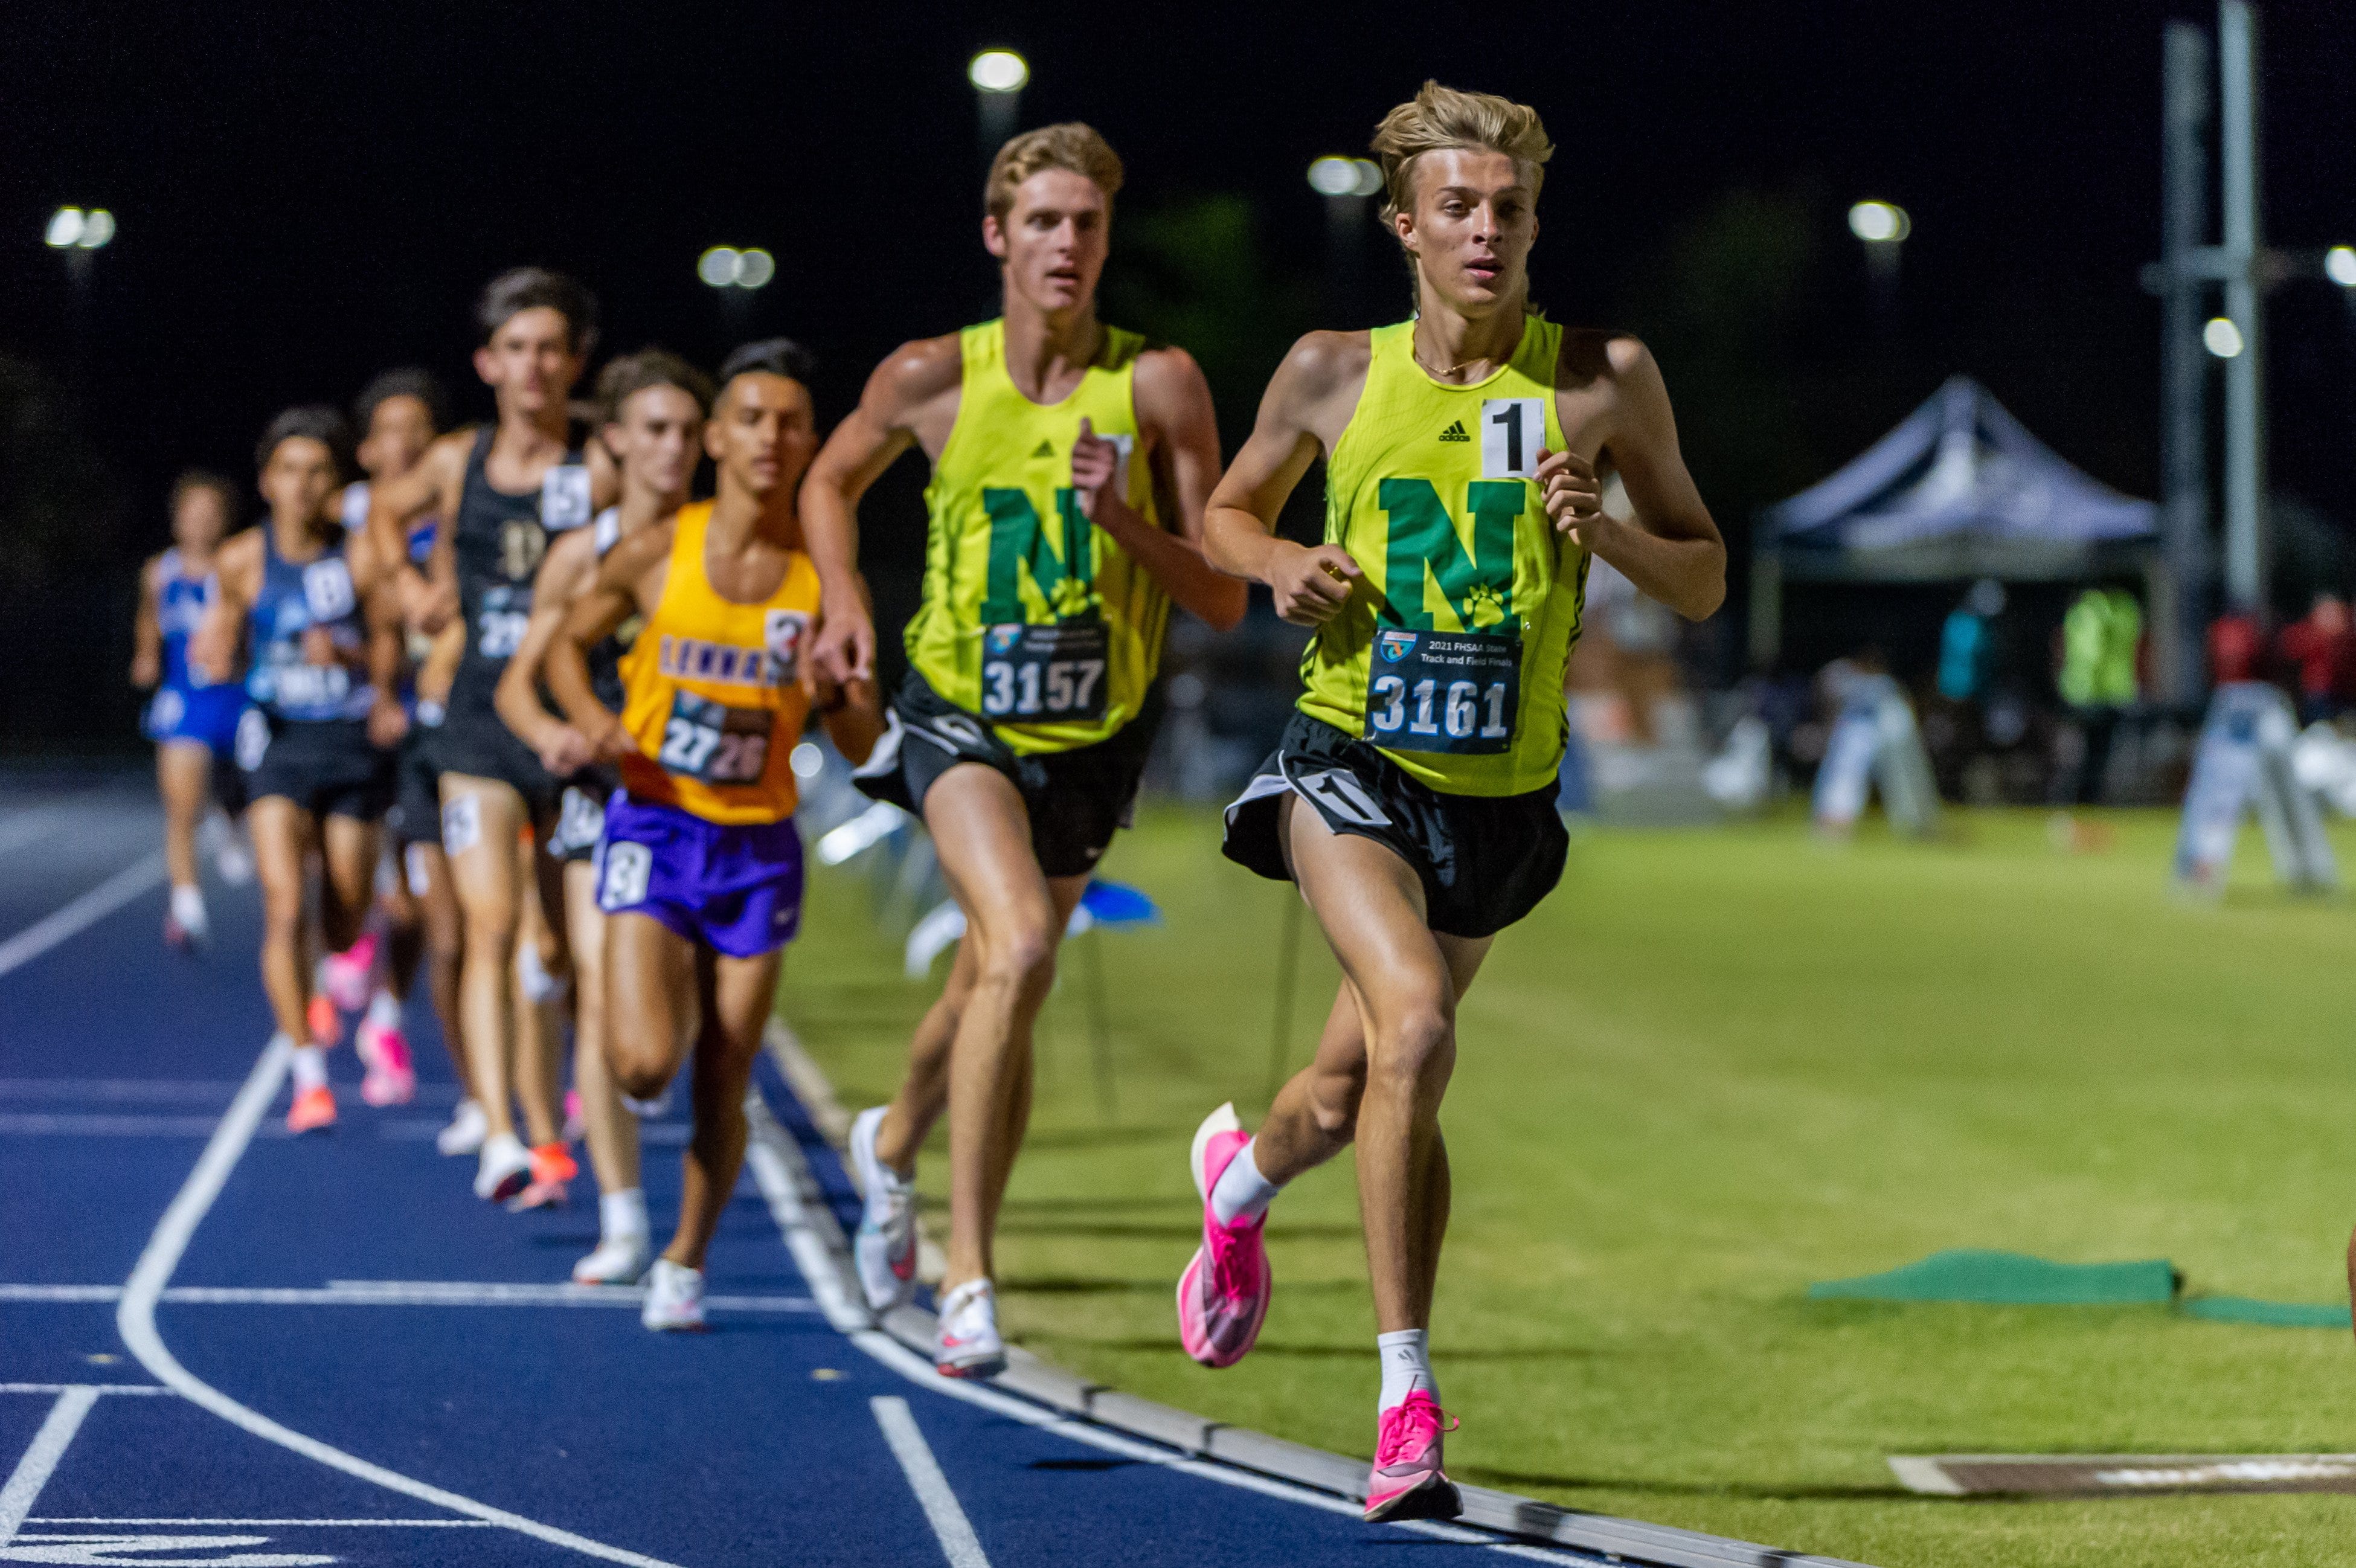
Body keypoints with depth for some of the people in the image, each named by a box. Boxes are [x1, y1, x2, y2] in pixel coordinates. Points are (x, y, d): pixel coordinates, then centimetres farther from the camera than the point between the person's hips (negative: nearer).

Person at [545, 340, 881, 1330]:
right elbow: (569, 643, 11)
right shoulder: (657, 554, -5)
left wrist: (833, 693, -19)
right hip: (654, 828, -1)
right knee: (644, 1065, -18)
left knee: (722, 1090, 4)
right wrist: (590, 717, -8)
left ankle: (685, 1262, 26)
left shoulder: (825, 579, -3)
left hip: (758, 845, 1)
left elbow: (862, 744, 3)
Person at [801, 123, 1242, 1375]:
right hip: (962, 715, -2)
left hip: (1093, 736, 2)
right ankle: (967, 1275, -23)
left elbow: (1223, 602, -9)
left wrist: (1122, 519, -24)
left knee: (992, 996, 17)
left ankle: (895, 1142, 52)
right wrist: (846, 600, -2)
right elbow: (831, 482, 14)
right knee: (1019, 949, -27)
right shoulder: (932, 378, -7)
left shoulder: (1158, 387, -10)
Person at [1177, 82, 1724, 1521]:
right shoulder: (1336, 374, -1)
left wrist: (1605, 530, -16)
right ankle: (1408, 1397, -21)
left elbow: (1705, 581, 4)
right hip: (1350, 763, -2)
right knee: (1415, 1022, -27)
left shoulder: (1605, 380, -2)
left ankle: (1241, 1174, 51)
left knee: (1350, 1098, 13)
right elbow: (1230, 511, 16)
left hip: (1502, 797, 2)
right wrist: (1282, 565, -7)